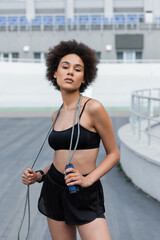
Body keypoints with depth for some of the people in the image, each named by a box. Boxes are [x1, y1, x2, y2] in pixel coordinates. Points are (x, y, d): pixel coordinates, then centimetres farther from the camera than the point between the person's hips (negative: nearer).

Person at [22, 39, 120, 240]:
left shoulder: (93, 108, -11)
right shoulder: (56, 115, 8)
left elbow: (113, 154, -6)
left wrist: (88, 179, -18)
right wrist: (38, 176, 4)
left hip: (85, 195, -5)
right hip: (54, 191, 5)